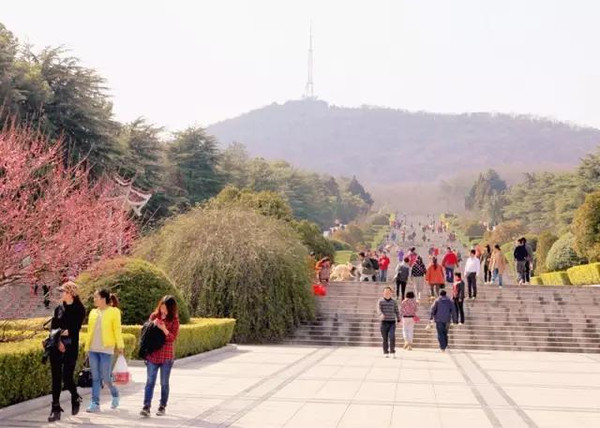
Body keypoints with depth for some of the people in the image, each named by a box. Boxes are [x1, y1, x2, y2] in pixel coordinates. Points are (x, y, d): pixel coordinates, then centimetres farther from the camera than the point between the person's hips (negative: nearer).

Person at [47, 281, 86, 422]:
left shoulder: (79, 309, -4)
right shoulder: (59, 308, 11)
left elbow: (75, 329, -10)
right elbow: (53, 327, 3)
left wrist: (63, 333, -17)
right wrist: (58, 341, -11)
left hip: (70, 347, -4)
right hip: (56, 346, 4)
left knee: (67, 378, -6)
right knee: (56, 378, 2)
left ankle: (76, 398, 25)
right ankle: (55, 409, 7)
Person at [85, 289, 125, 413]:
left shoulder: (114, 312, -2)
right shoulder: (93, 312, 13)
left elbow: (117, 330, -5)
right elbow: (90, 330, 16)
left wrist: (120, 346, -8)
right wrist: (87, 347, 15)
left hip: (106, 349, -5)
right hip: (93, 349, 5)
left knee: (105, 378, -2)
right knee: (95, 378, 5)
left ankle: (115, 395, 24)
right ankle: (95, 404, 8)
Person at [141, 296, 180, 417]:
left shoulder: (174, 320, -3)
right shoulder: (154, 316, 6)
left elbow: (173, 338, -10)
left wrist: (164, 329, -23)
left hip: (167, 356, -2)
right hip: (152, 354, 2)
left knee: (164, 383, 8)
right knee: (150, 381, -3)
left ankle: (162, 407, 19)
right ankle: (146, 407, -7)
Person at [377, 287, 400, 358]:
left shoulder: (394, 302, 9)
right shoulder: (380, 301, 3)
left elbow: (397, 311, 13)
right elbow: (379, 310, -11)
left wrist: (398, 320, 3)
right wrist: (381, 315, -33)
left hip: (392, 322, 0)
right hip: (384, 322, 0)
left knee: (392, 337, -15)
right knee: (385, 339, 3)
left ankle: (392, 352, -5)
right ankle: (386, 353, 15)